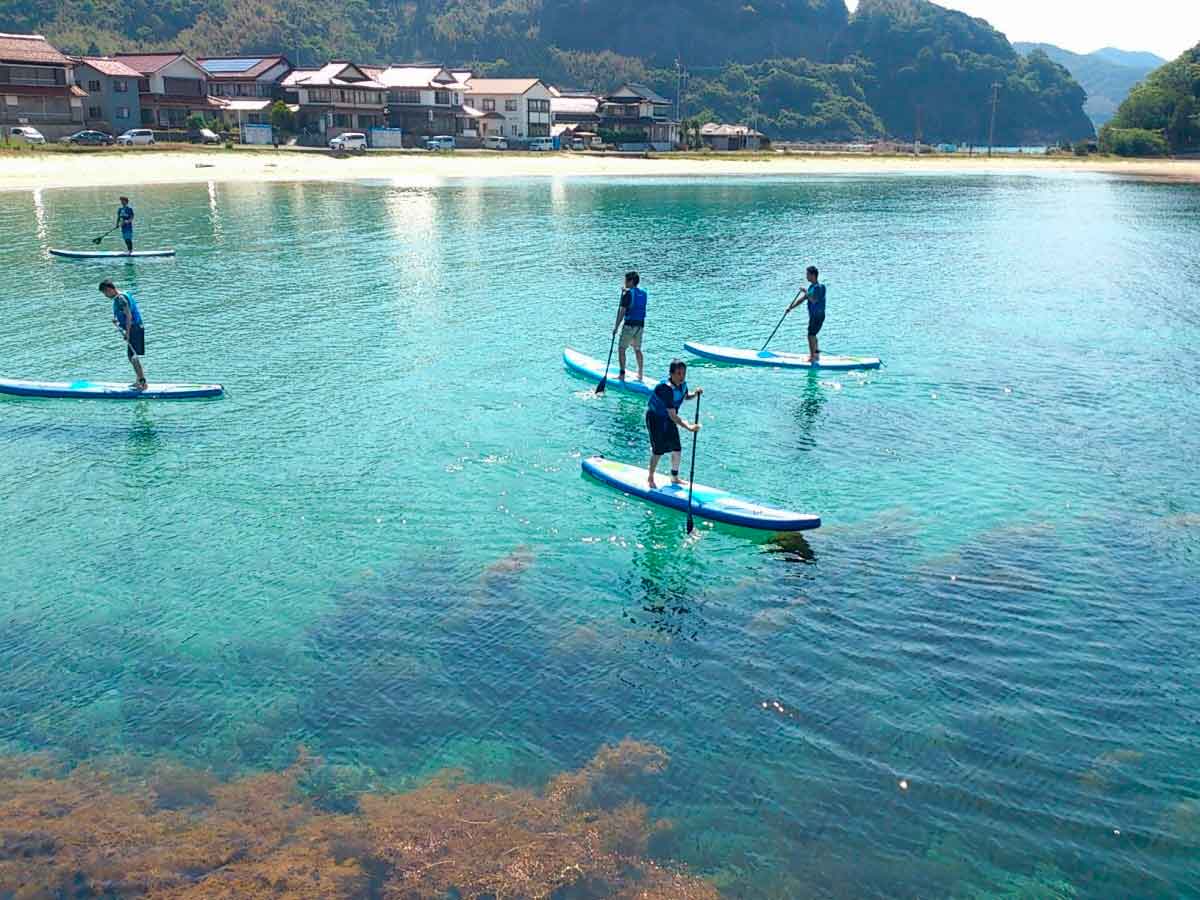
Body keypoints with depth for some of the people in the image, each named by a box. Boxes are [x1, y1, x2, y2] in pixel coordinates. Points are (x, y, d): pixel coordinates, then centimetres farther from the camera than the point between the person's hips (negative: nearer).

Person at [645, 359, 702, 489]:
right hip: (655, 418, -8)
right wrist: (689, 427, -43)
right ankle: (650, 479, 15)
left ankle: (675, 477, 27)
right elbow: (673, 416, -36)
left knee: (677, 449, 9)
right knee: (658, 451, -5)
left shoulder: (682, 383, -9)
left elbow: (686, 396, 13)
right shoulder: (667, 388, -34)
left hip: (669, 418, 8)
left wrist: (695, 393, -9)